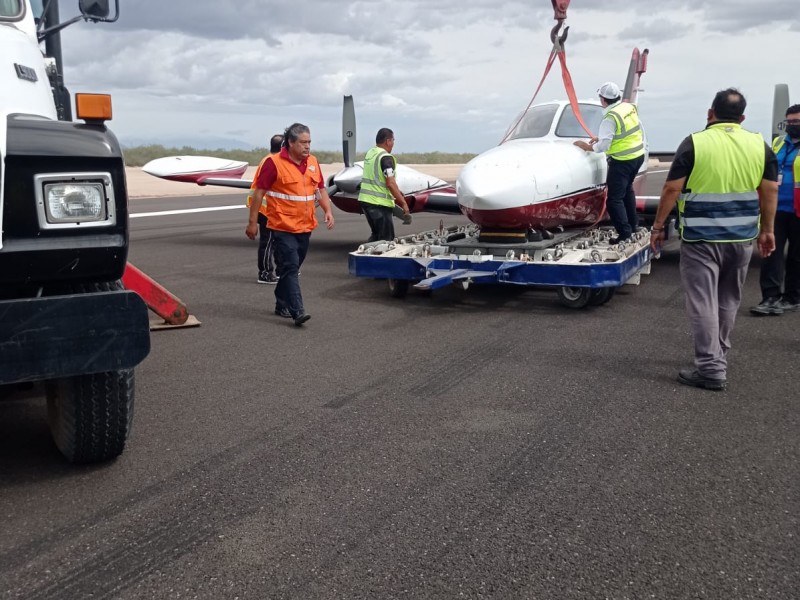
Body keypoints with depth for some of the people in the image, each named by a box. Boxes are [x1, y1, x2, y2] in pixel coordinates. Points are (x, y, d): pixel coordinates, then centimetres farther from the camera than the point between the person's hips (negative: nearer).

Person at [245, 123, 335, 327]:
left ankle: (282, 304, 29)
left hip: (305, 227, 6)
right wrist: (252, 222, -7)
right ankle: (297, 311, -15)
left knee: (292, 268, 15)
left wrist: (328, 211, 0)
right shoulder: (274, 163, -10)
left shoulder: (312, 162, 8)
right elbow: (259, 193, -8)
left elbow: (321, 189, 16)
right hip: (283, 227, -6)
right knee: (290, 267, -12)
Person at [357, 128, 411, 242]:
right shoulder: (386, 158, -16)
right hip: (379, 203, -9)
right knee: (386, 238, 0)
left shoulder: (369, 153, 12)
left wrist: (396, 192, 24)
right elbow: (390, 183, -22)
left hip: (364, 199, 9)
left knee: (376, 235, 21)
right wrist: (404, 203, -18)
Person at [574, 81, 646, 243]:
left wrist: (588, 147, -5)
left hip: (622, 161, -9)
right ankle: (632, 223, 37)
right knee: (627, 188, 28)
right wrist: (601, 138, 13)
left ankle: (625, 233, -8)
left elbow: (604, 145, -21)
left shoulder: (610, 117, -20)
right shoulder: (630, 107, 4)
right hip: (638, 155, 9)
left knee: (614, 199, -5)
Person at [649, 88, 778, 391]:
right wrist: (767, 230, 13)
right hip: (742, 238, 5)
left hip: (701, 238, -5)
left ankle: (711, 368, -3)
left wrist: (658, 226, -2)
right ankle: (718, 355, 33)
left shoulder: (695, 143, -9)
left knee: (703, 302, 0)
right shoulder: (760, 145, 3)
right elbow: (770, 191, 4)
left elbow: (672, 189, -11)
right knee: (728, 300, 19)